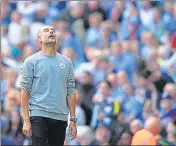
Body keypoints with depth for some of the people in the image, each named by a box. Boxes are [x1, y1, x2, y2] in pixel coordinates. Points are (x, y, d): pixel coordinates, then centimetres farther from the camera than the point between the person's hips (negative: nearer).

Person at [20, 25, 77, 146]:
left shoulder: (67, 62, 12)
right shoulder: (31, 61, 1)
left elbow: (71, 92, 12)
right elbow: (25, 91, -3)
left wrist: (73, 120, 6)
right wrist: (26, 121, -10)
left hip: (61, 117, 4)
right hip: (39, 115, -4)